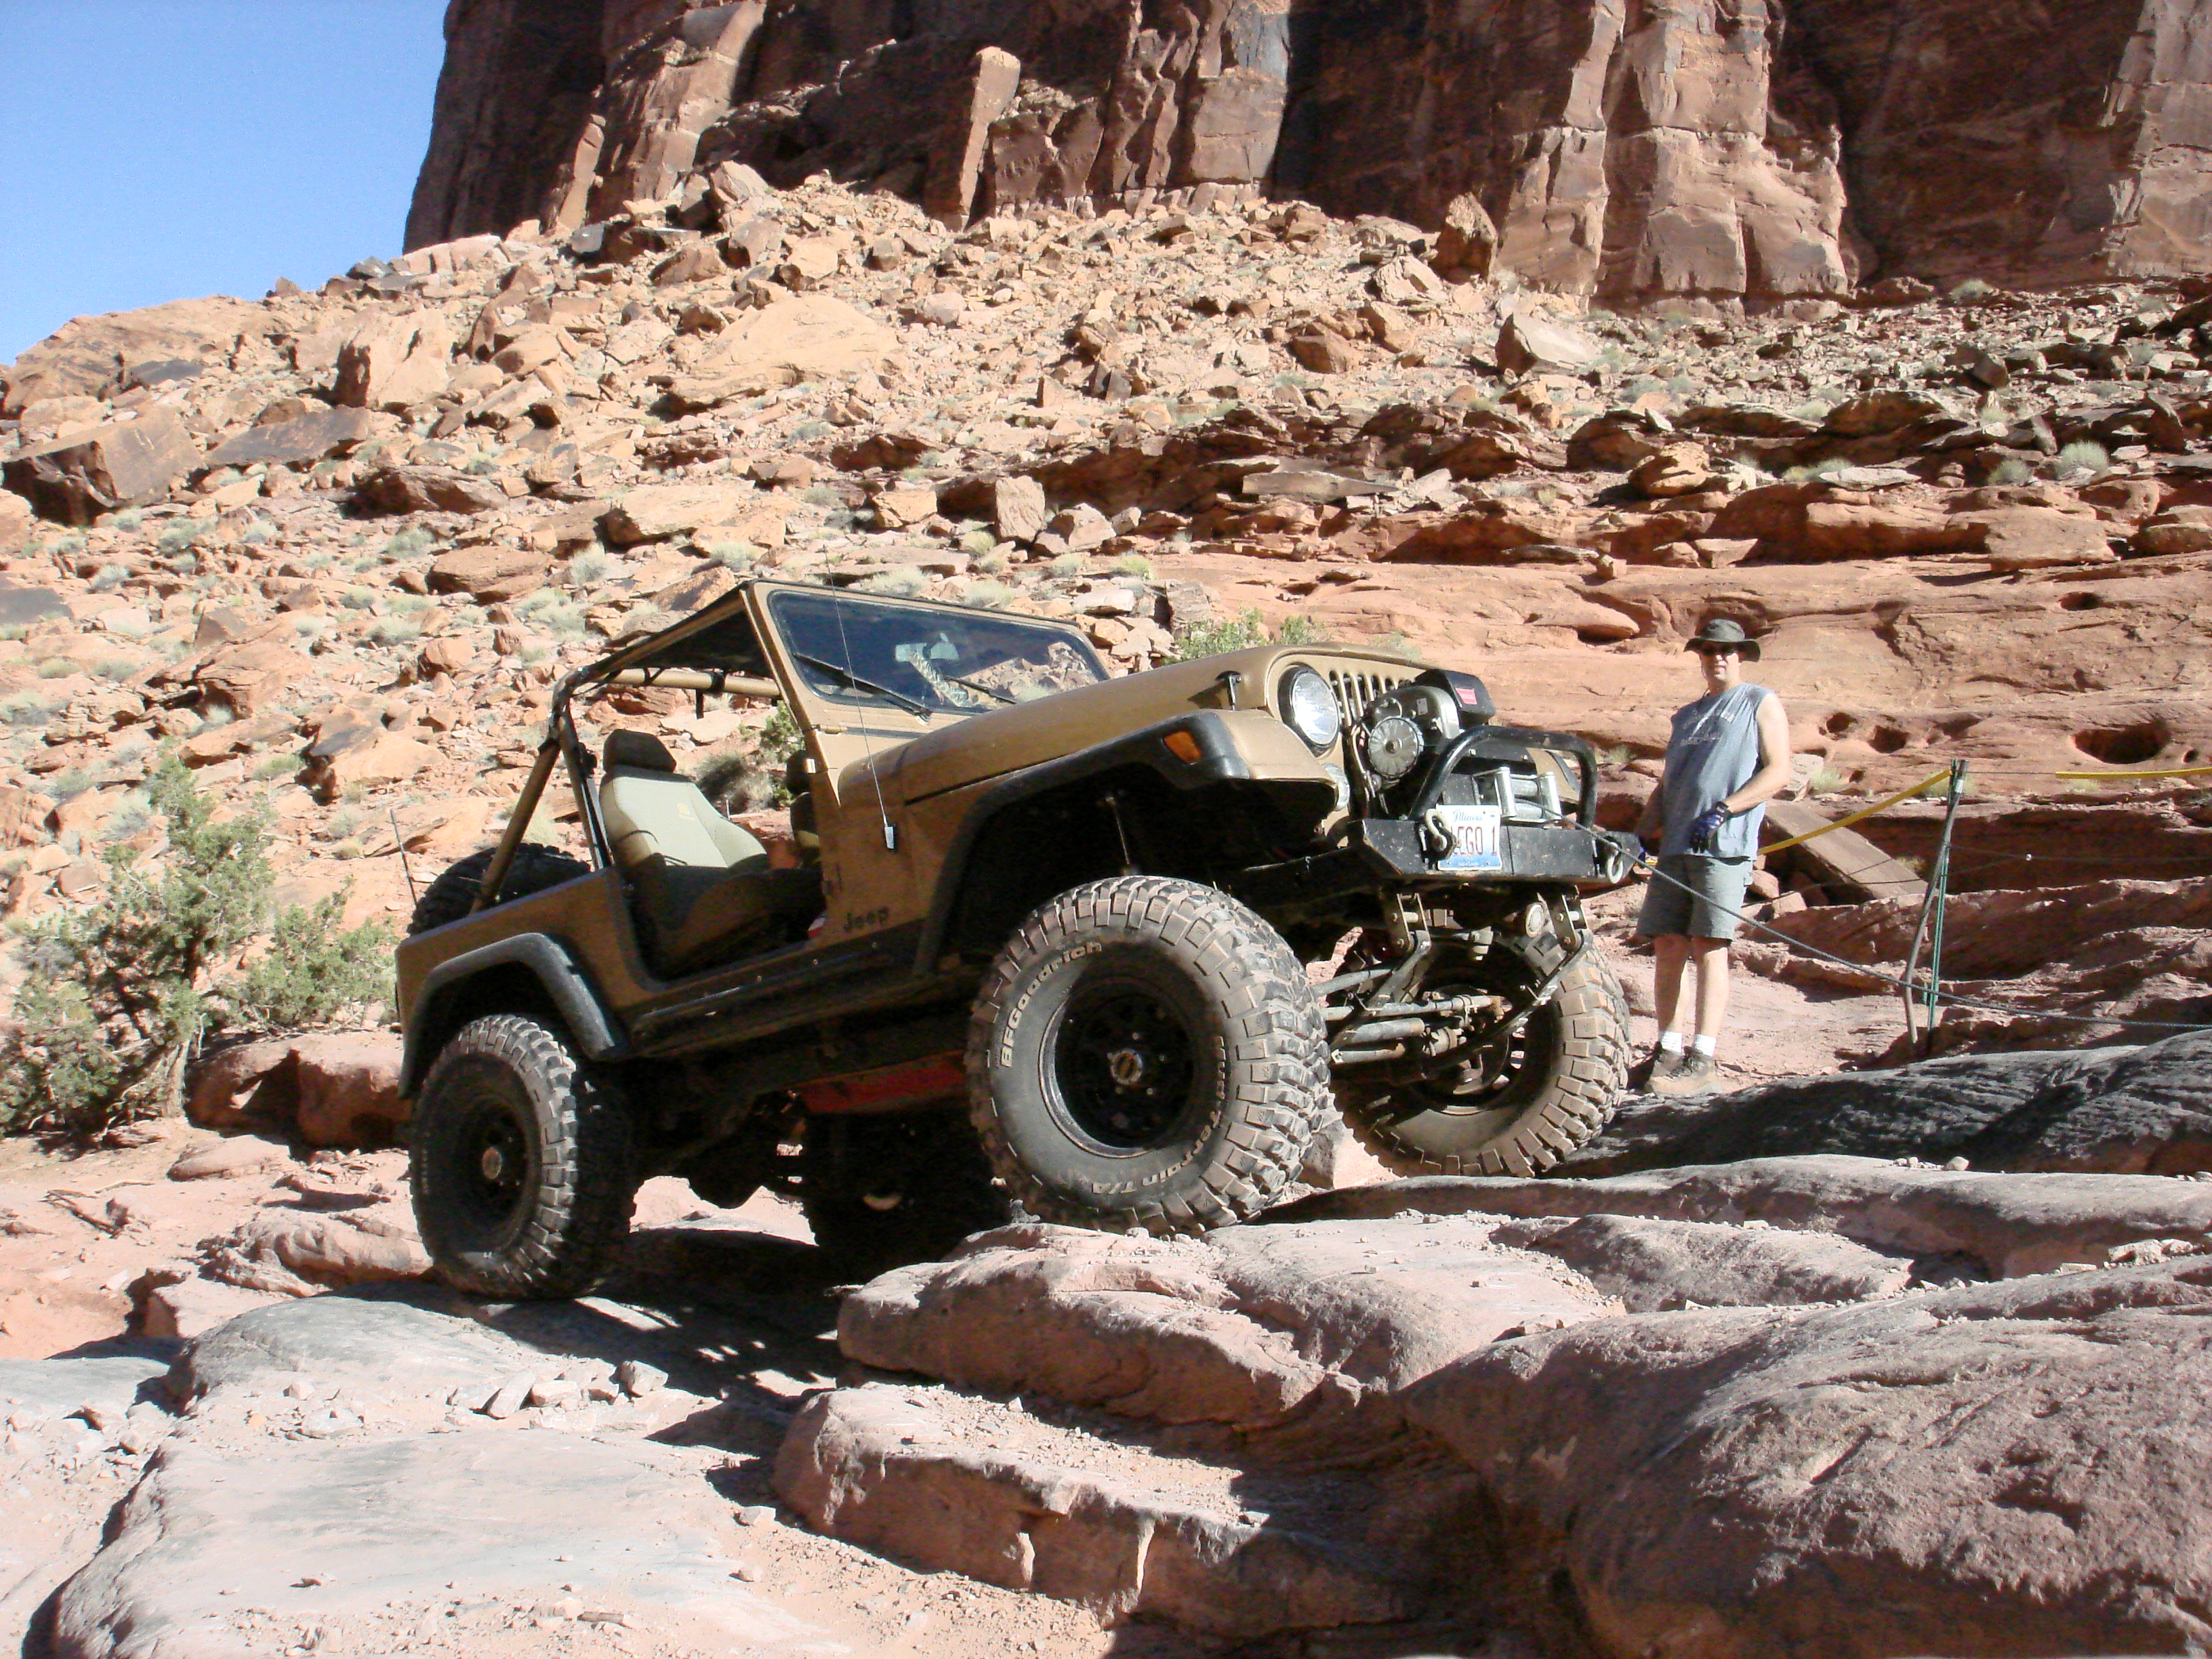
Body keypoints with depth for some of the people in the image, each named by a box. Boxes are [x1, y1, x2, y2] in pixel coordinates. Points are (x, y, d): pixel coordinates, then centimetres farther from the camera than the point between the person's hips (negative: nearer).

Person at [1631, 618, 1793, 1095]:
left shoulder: (1761, 703, 8)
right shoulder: (1687, 715, 26)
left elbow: (1778, 773, -3)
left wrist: (1722, 810, -15)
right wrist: (1641, 835, 10)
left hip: (1725, 845, -6)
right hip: (1675, 846, 6)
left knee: (1708, 946, -10)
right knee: (1668, 946, 3)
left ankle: (1704, 1058, -10)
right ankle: (1668, 1050, 10)